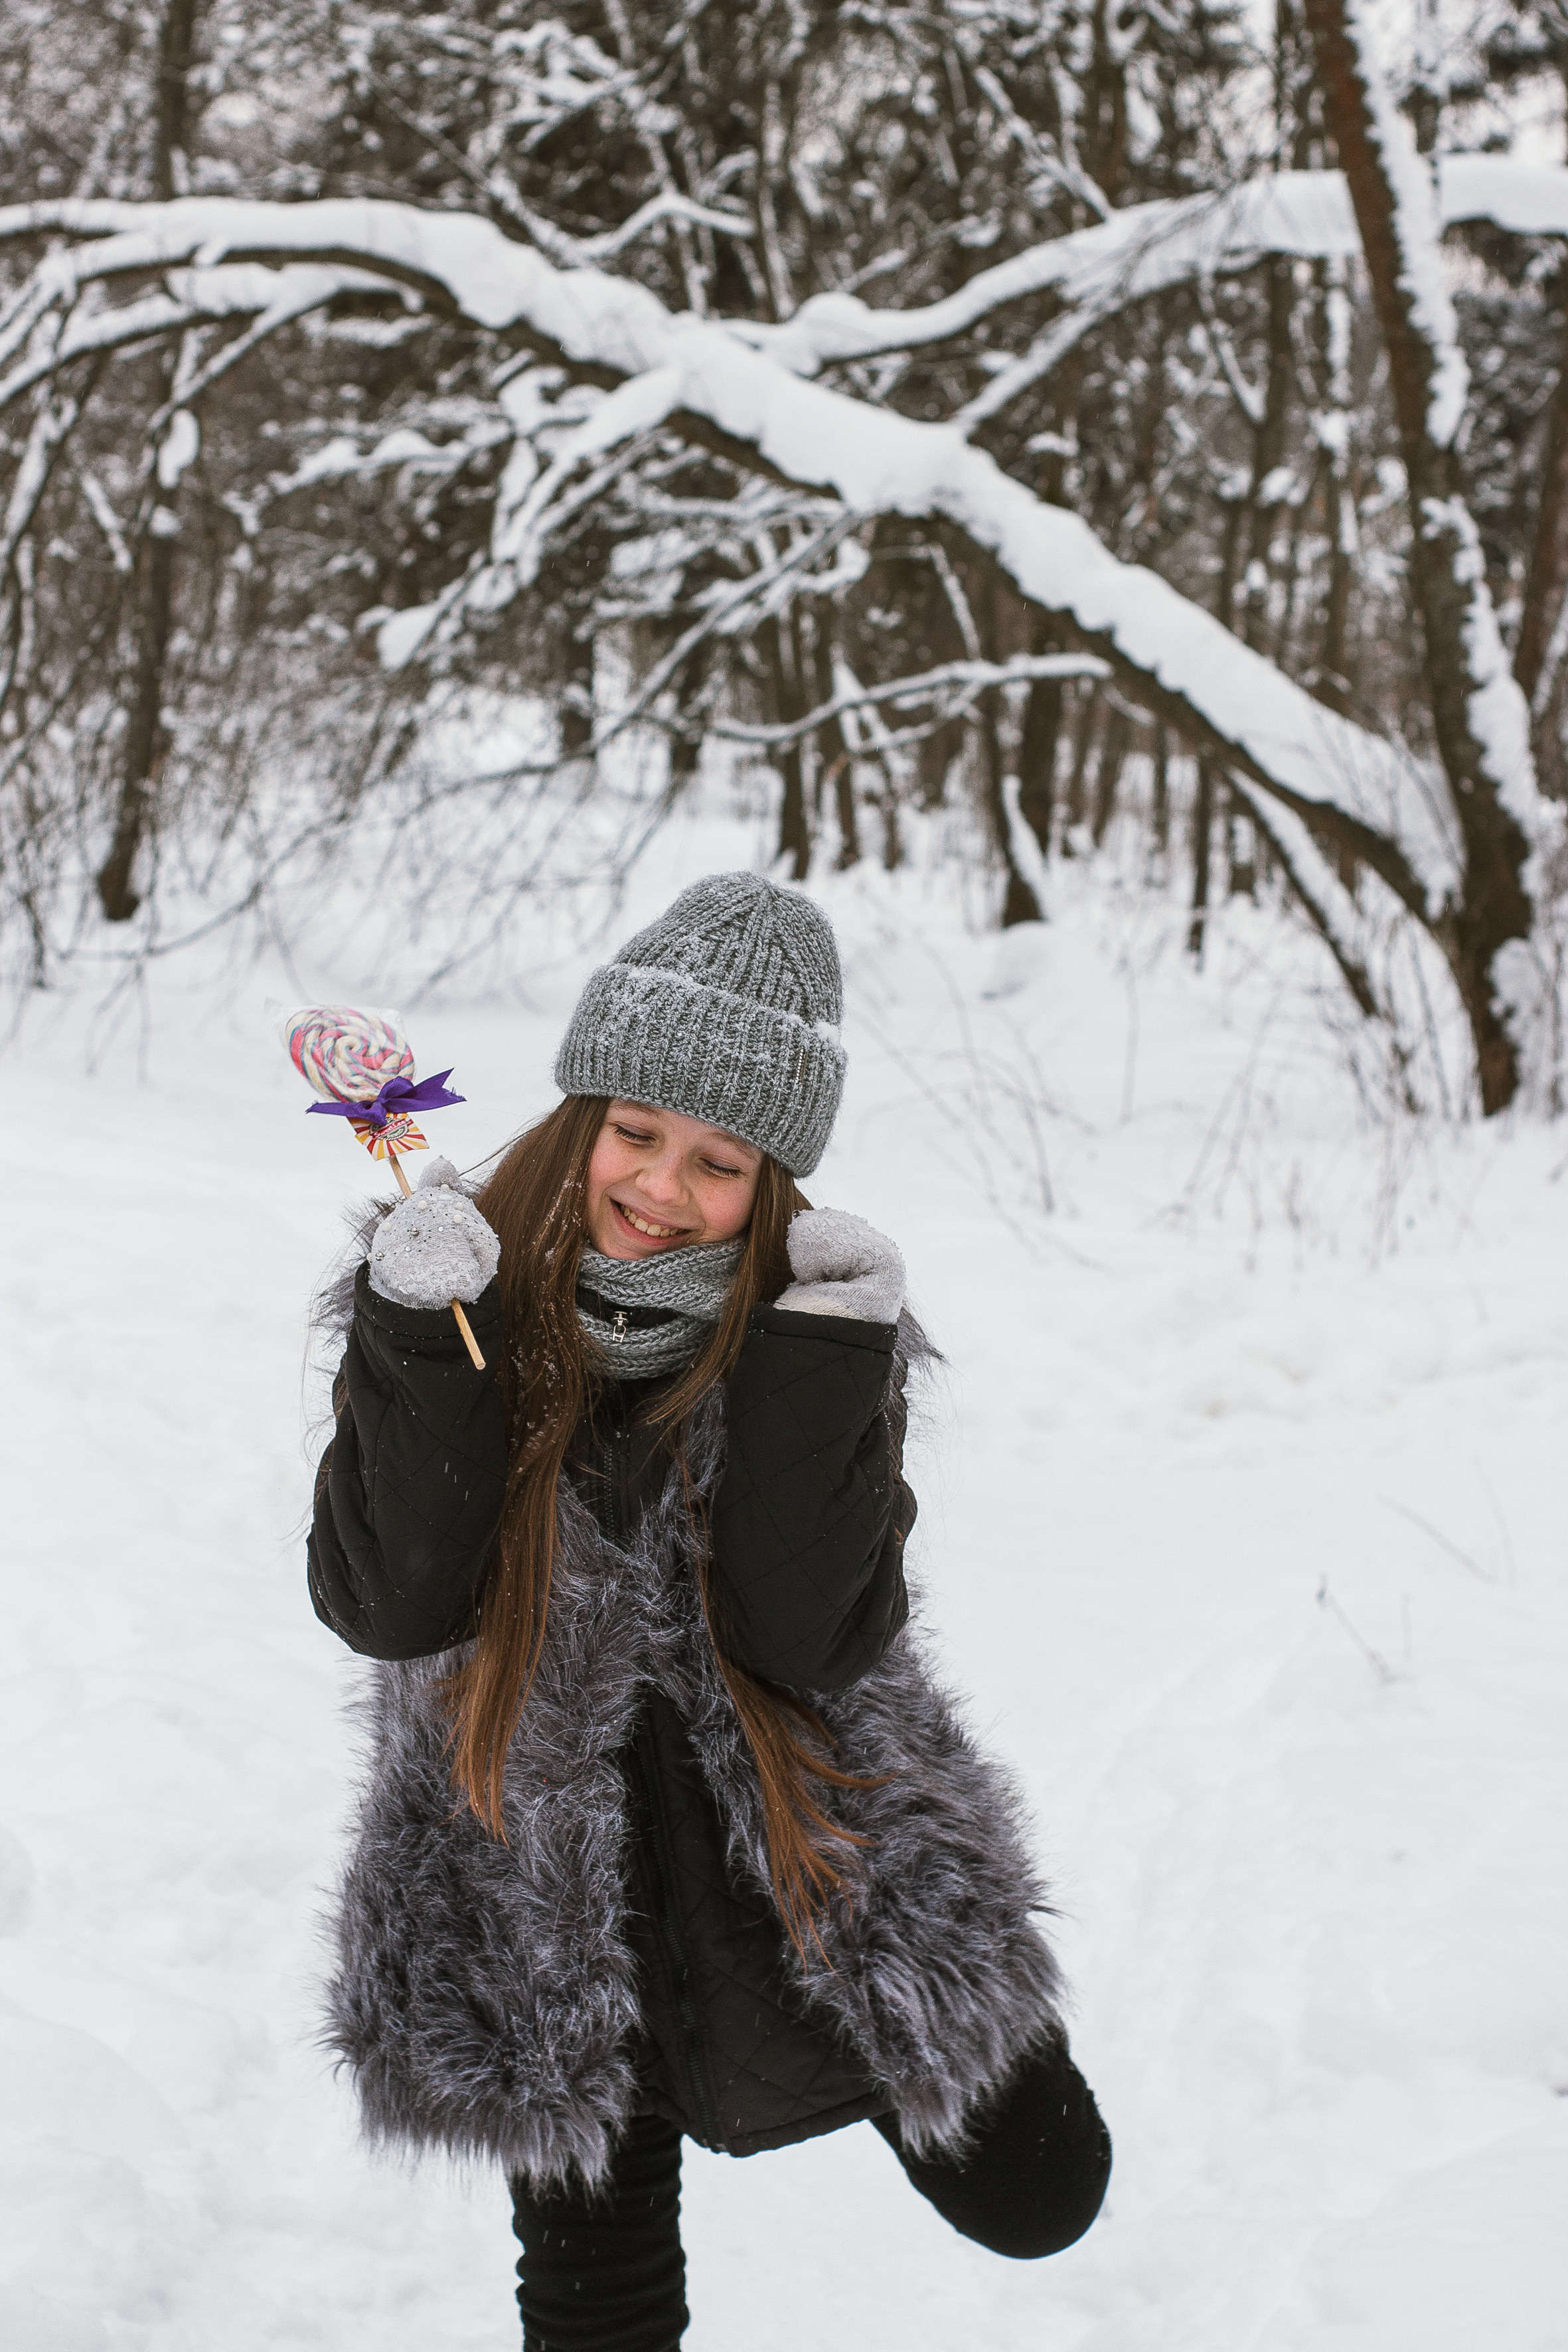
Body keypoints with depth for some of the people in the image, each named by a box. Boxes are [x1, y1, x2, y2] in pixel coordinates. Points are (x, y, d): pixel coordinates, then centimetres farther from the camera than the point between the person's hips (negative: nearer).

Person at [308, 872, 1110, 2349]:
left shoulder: (813, 1316, -10)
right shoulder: (466, 1303, -11)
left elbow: (812, 1642, -18)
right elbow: (387, 1607, -20)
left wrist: (821, 1366, -27)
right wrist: (420, 1339, -30)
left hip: (796, 1835, 1)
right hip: (544, 1881, 0)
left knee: (1035, 2195, 8)